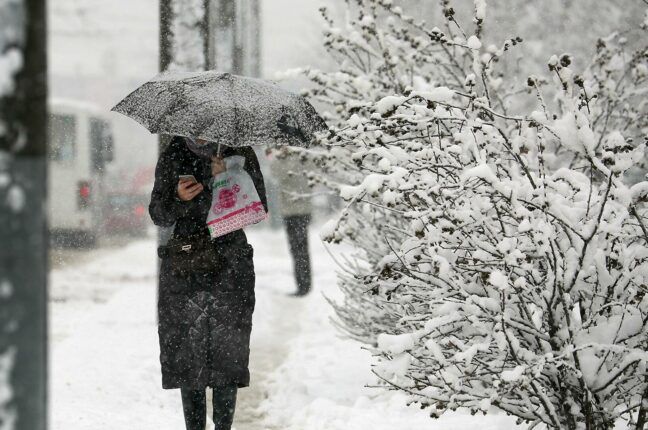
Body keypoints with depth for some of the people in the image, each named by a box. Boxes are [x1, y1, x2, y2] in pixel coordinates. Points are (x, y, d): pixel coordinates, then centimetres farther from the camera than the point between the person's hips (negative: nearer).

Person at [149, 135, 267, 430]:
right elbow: (159, 216, 7)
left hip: (230, 267, -1)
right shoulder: (174, 156, 7)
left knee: (227, 351, -6)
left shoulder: (240, 153, 5)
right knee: (187, 353, -2)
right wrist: (179, 198, -14)